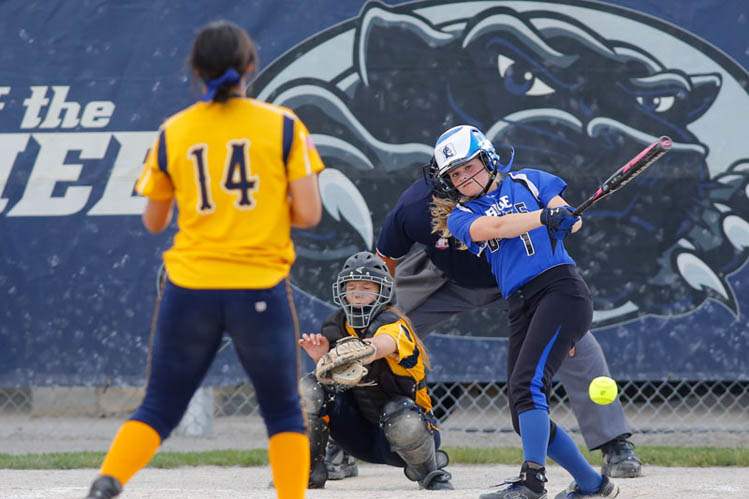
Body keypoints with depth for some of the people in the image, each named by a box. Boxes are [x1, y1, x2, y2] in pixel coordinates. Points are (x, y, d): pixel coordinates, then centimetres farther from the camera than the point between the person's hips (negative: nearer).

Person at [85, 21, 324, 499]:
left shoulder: (172, 133, 4)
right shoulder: (284, 126, -2)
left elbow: (153, 222, 13)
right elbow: (309, 213, -5)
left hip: (191, 287, 2)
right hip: (261, 288, -2)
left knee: (159, 409, 10)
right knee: (284, 412, 14)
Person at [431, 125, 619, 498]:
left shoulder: (527, 182, 13)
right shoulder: (460, 216, 14)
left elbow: (571, 220, 5)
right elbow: (495, 227, -7)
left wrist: (567, 217, -20)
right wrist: (544, 216, -22)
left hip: (561, 288, -5)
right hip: (520, 309, 5)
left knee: (527, 384, -23)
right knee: (525, 418, 2)